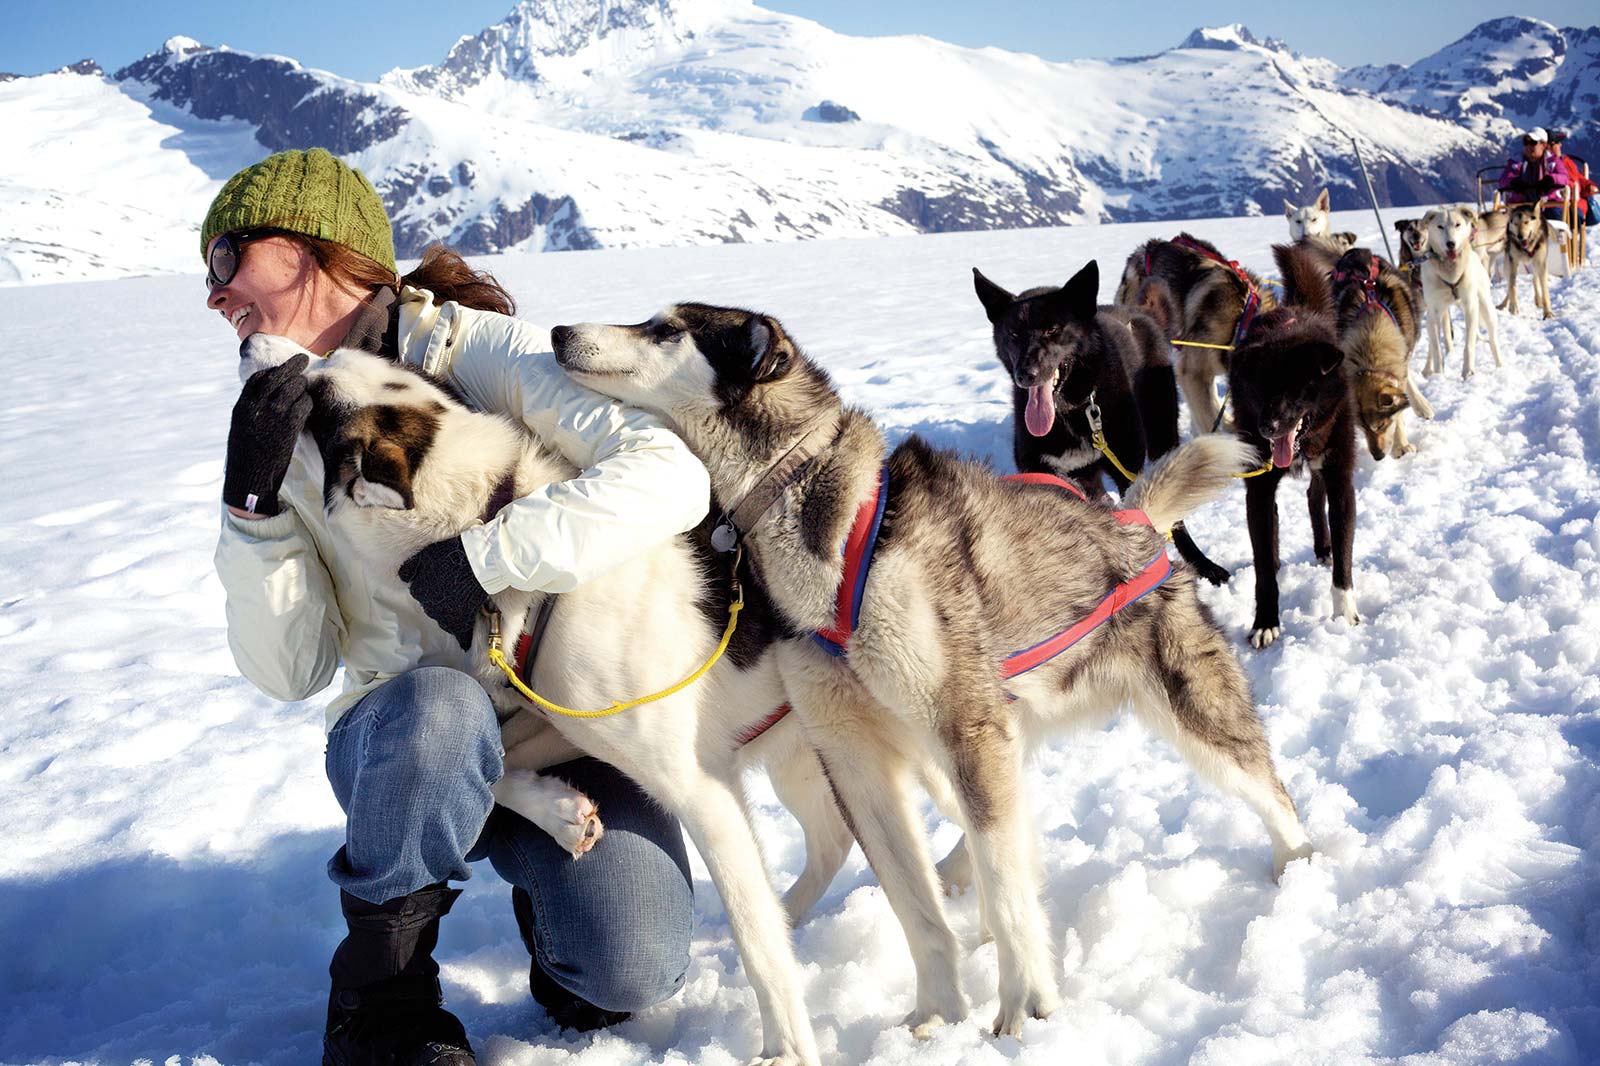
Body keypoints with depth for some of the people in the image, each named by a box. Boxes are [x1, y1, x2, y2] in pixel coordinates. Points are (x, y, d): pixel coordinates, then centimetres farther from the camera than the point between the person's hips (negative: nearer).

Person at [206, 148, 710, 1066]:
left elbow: (671, 478, -28)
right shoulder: (279, 425, -1)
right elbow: (291, 672, -7)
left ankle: (539, 868, 12)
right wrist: (254, 503, -20)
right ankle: (380, 989, -10)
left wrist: (485, 557, -31)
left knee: (630, 972, -23)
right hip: (401, 743, 2)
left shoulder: (485, 353, -13)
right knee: (439, 707, -35)